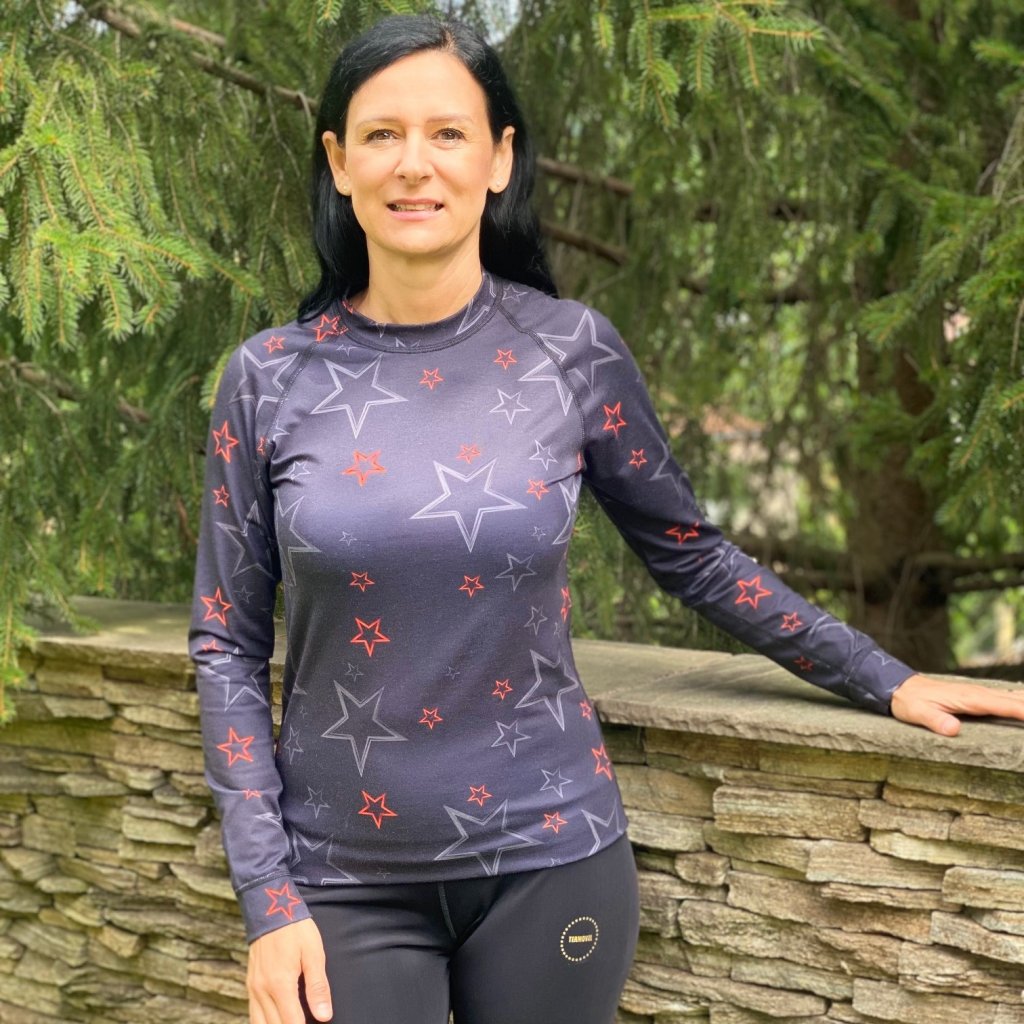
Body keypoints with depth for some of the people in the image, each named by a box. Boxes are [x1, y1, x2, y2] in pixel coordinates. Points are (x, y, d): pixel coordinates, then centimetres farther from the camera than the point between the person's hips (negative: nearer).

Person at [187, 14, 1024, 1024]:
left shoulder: (570, 351, -4)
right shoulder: (270, 377, -5)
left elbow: (691, 557, 8)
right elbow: (227, 645, -1)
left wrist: (884, 680, 10)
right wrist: (269, 901, -6)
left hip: (547, 855, 0)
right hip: (347, 877, 0)